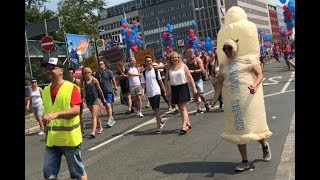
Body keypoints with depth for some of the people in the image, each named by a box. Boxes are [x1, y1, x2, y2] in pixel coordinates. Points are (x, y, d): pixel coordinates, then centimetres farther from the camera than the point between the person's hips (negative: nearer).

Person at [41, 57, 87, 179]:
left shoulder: (71, 88, -12)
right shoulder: (45, 90, 8)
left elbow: (76, 110, -22)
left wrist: (56, 114, -34)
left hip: (70, 138, -6)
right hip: (51, 140, 6)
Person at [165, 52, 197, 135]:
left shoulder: (183, 66, 0)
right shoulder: (169, 68, 4)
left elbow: (190, 77, 0)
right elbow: (166, 79, 8)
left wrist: (194, 88, -4)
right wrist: (167, 90, 4)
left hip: (183, 87, -4)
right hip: (174, 88, 4)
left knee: (183, 107, -9)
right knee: (180, 108, 11)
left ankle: (184, 127, -13)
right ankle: (188, 124, 25)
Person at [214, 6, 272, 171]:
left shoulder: (247, 59, -3)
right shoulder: (224, 65, 9)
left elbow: (260, 74, -7)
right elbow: (220, 83, 8)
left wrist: (255, 85, -25)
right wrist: (215, 98, -3)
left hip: (249, 98, -4)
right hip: (233, 101, 4)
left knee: (252, 124, 4)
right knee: (238, 129, 6)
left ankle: (265, 145, 38)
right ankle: (245, 161, 17)